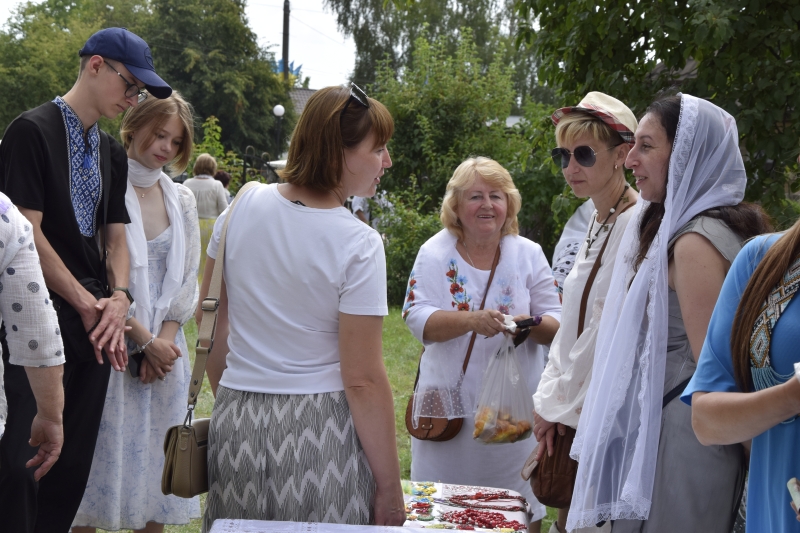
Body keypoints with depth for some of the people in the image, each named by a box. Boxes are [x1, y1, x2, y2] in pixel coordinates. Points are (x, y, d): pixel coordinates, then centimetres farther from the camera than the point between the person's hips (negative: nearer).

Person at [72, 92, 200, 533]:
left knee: (156, 451, 10)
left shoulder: (182, 199, 11)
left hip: (165, 347, 5)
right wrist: (144, 338, -11)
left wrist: (165, 337, -3)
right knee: (105, 450, -1)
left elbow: (188, 277, 10)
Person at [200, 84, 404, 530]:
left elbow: (212, 321, 8)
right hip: (320, 432, -5)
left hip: (236, 423, 5)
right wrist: (390, 488, -9)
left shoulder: (244, 206, 0)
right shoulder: (359, 245, -15)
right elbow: (364, 380, -16)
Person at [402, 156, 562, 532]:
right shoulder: (435, 253, -1)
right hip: (450, 404, -1)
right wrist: (471, 320, -28)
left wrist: (532, 325, -22)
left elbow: (556, 324, 1)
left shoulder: (528, 254, 4)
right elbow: (417, 319, -11)